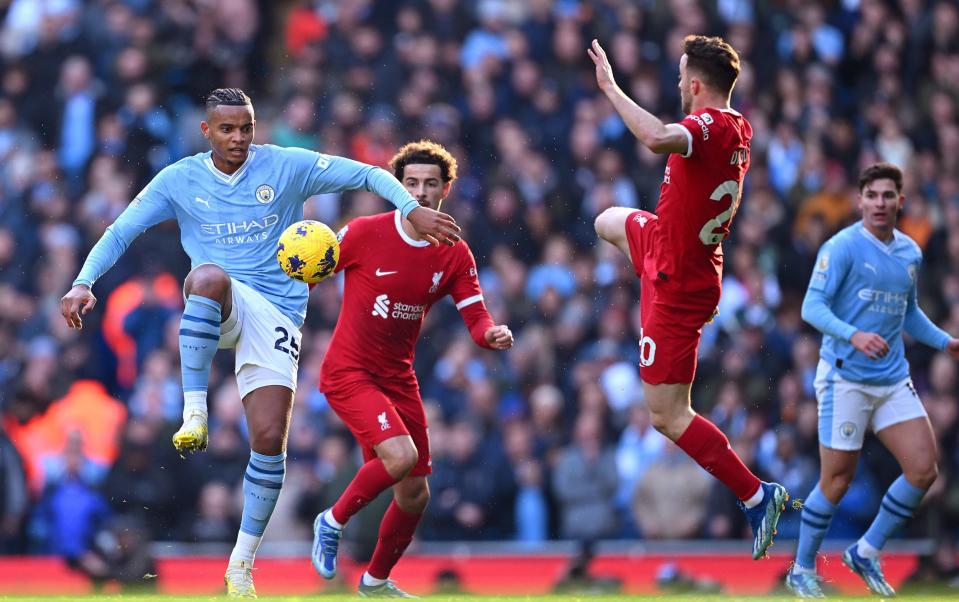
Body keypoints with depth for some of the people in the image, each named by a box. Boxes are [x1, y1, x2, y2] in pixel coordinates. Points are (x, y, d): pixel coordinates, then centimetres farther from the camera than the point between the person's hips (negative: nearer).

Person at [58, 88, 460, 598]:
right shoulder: (180, 180, 4)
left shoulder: (286, 167, 1)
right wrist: (83, 283, -11)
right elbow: (120, 232, 4)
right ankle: (194, 411, -35)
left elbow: (367, 175, 1)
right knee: (209, 277, -40)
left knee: (270, 439, -9)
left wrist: (411, 208, -15)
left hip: (277, 313, 0)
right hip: (221, 306, 0)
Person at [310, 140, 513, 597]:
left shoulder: (454, 255, 0)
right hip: (348, 371, -5)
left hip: (398, 379, 5)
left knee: (414, 494, 7)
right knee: (400, 456, -28)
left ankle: (377, 580, 32)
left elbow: (476, 319, -3)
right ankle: (333, 520, -2)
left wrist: (493, 335, -25)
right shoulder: (363, 233, -12)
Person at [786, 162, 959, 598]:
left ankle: (866, 553, 14)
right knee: (838, 480, -2)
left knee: (923, 469, -3)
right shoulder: (843, 247, -10)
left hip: (893, 379, 6)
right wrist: (854, 336, -31)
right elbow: (812, 306, -16)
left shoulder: (910, 253, 11)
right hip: (845, 378, -6)